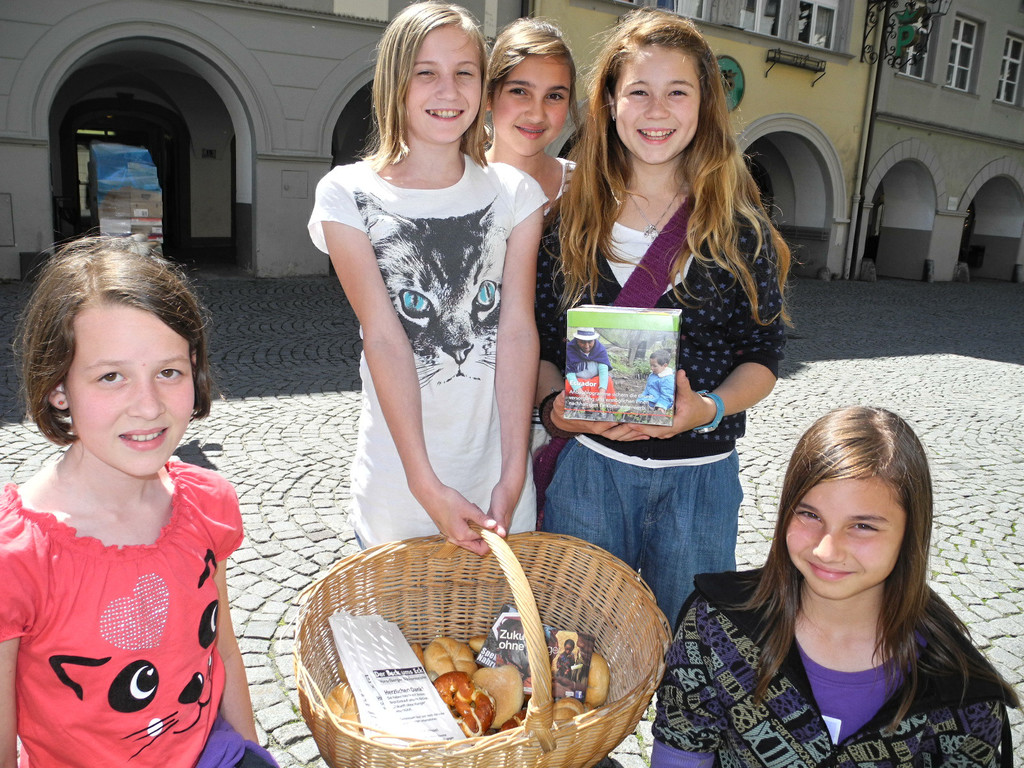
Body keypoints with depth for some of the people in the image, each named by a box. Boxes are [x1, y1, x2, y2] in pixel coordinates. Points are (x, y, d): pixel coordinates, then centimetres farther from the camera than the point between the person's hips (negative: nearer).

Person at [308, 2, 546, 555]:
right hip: (398, 478, -1)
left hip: (498, 472, 2)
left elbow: (518, 329, -6)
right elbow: (384, 338, -11)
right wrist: (427, 485, -16)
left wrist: (513, 475, -13)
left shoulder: (515, 192, 2)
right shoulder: (348, 193, -3)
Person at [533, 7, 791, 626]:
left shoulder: (739, 226, -2)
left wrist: (710, 409, -19)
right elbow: (542, 340, 3)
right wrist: (555, 404, -15)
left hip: (698, 475, 0)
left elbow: (764, 352, -1)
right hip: (586, 471, 1)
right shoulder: (572, 214, 0)